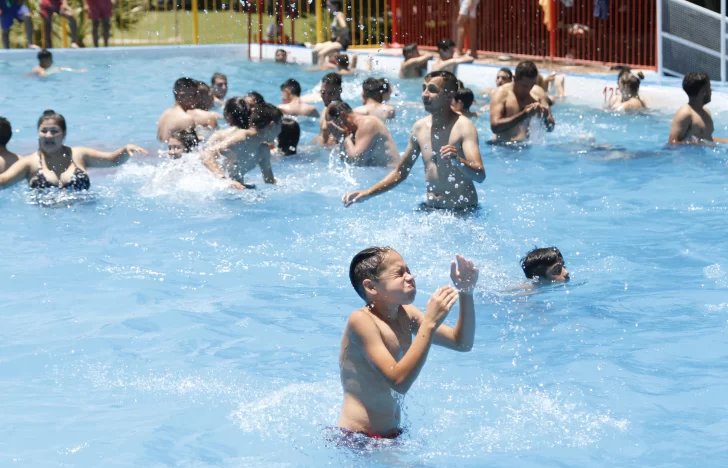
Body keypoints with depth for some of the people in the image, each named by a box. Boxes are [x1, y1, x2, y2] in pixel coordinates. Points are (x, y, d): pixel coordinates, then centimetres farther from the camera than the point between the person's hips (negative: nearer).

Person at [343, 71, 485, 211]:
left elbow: (480, 176, -21)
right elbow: (400, 173, 18)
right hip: (430, 208, 5)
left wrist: (458, 161, -41)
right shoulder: (420, 127, 7)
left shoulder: (463, 126, -12)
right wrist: (367, 194, 8)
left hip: (463, 211, -5)